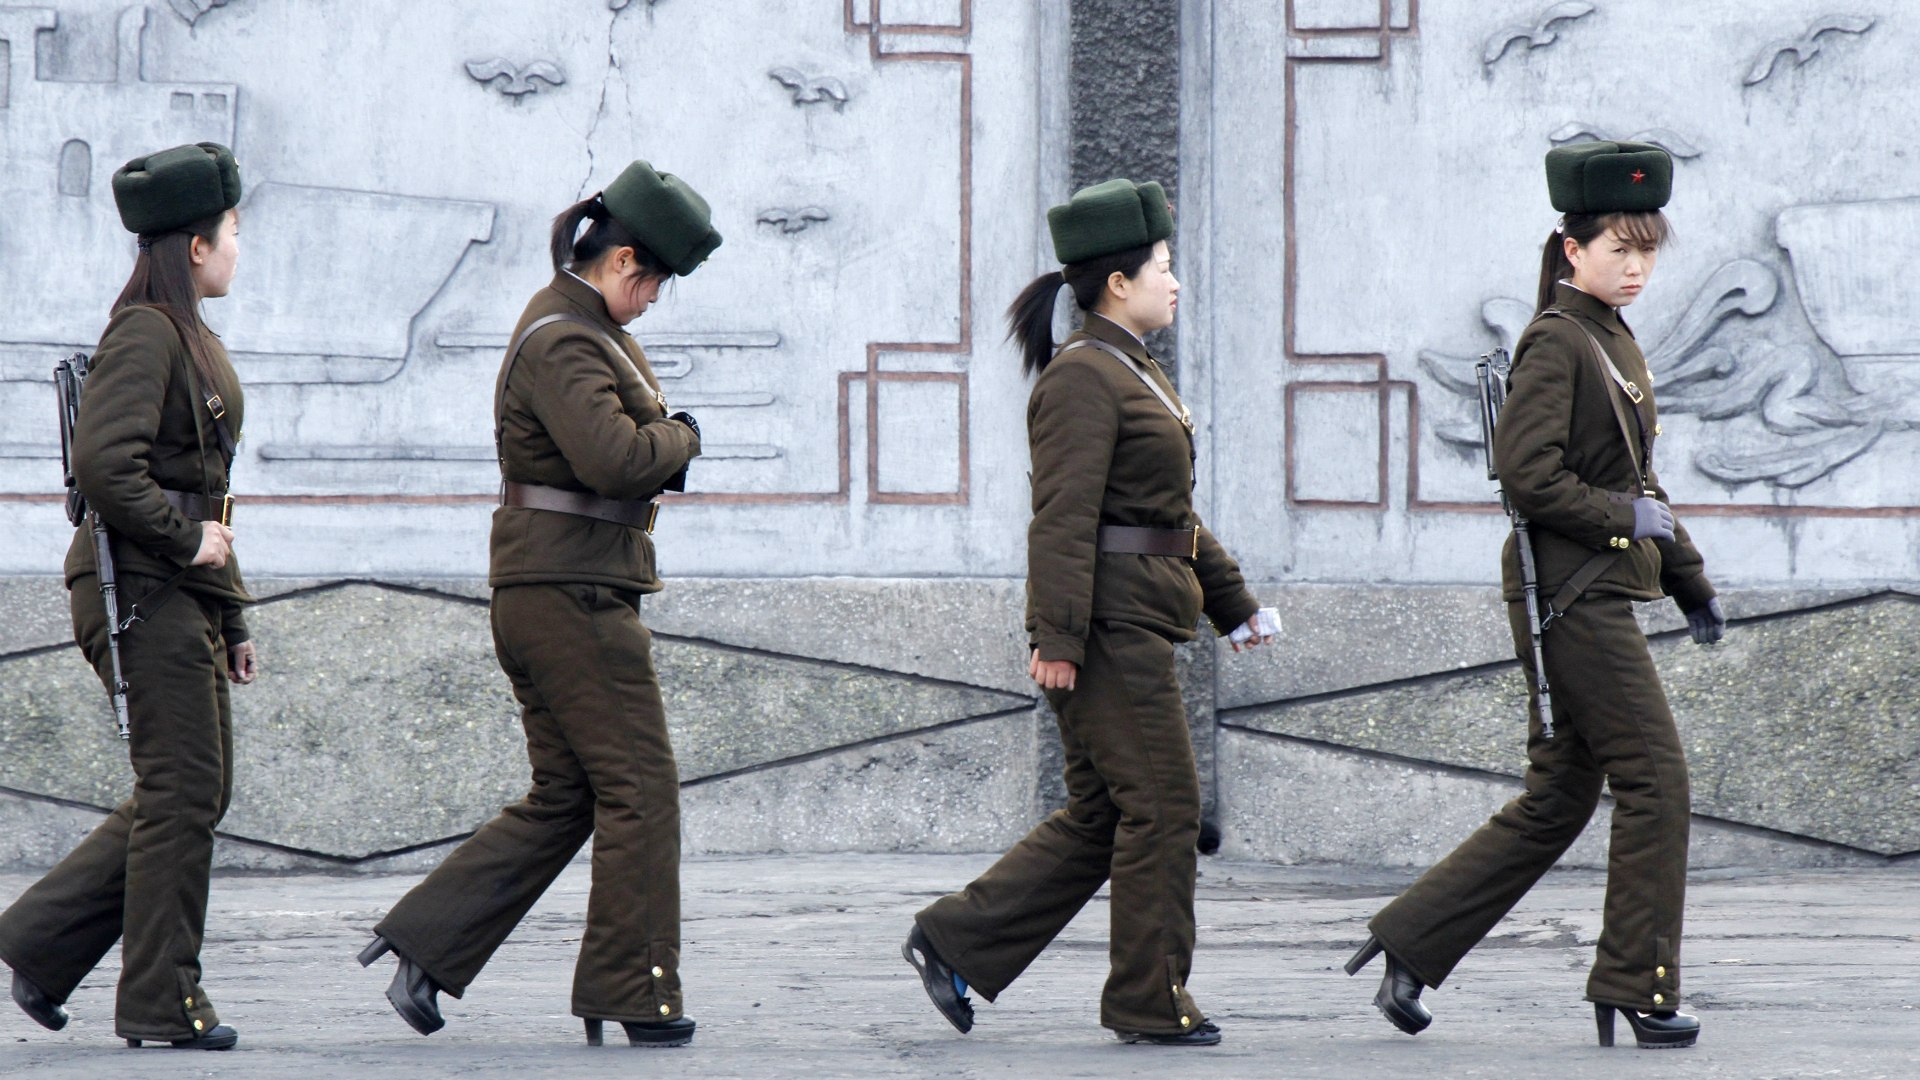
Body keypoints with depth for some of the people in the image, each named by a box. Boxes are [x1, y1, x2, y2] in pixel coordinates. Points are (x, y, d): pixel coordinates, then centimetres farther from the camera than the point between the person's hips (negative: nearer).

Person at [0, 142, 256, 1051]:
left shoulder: (190, 338, 18)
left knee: (191, 794, 11)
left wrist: (232, 617, 21)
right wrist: (190, 540, -16)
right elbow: (105, 467, -26)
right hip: (142, 590, -10)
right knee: (184, 790, -6)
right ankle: (162, 1002, 1)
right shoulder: (143, 336, -13)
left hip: (187, 594, 10)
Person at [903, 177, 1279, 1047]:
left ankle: (954, 942, 14)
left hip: (1138, 624, 10)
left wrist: (1233, 603, 26)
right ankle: (1151, 1000, 2)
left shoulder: (1133, 373, 19)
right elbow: (1063, 517, -19)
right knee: (1162, 803, -5)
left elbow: (1175, 513, 26)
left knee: (1101, 815, 11)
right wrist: (1057, 638, -24)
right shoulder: (1082, 379, -13)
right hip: (1108, 623, -10)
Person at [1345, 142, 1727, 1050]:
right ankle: (1639, 988, -3)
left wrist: (1691, 583, 25)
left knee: (1557, 801, 10)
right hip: (1572, 594, -10)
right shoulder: (1554, 343, -12)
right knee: (1654, 778, -8)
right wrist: (1628, 519, -15)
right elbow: (1526, 474, -20)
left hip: (1597, 592, 10)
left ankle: (1409, 946, 13)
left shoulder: (1615, 343, 17)